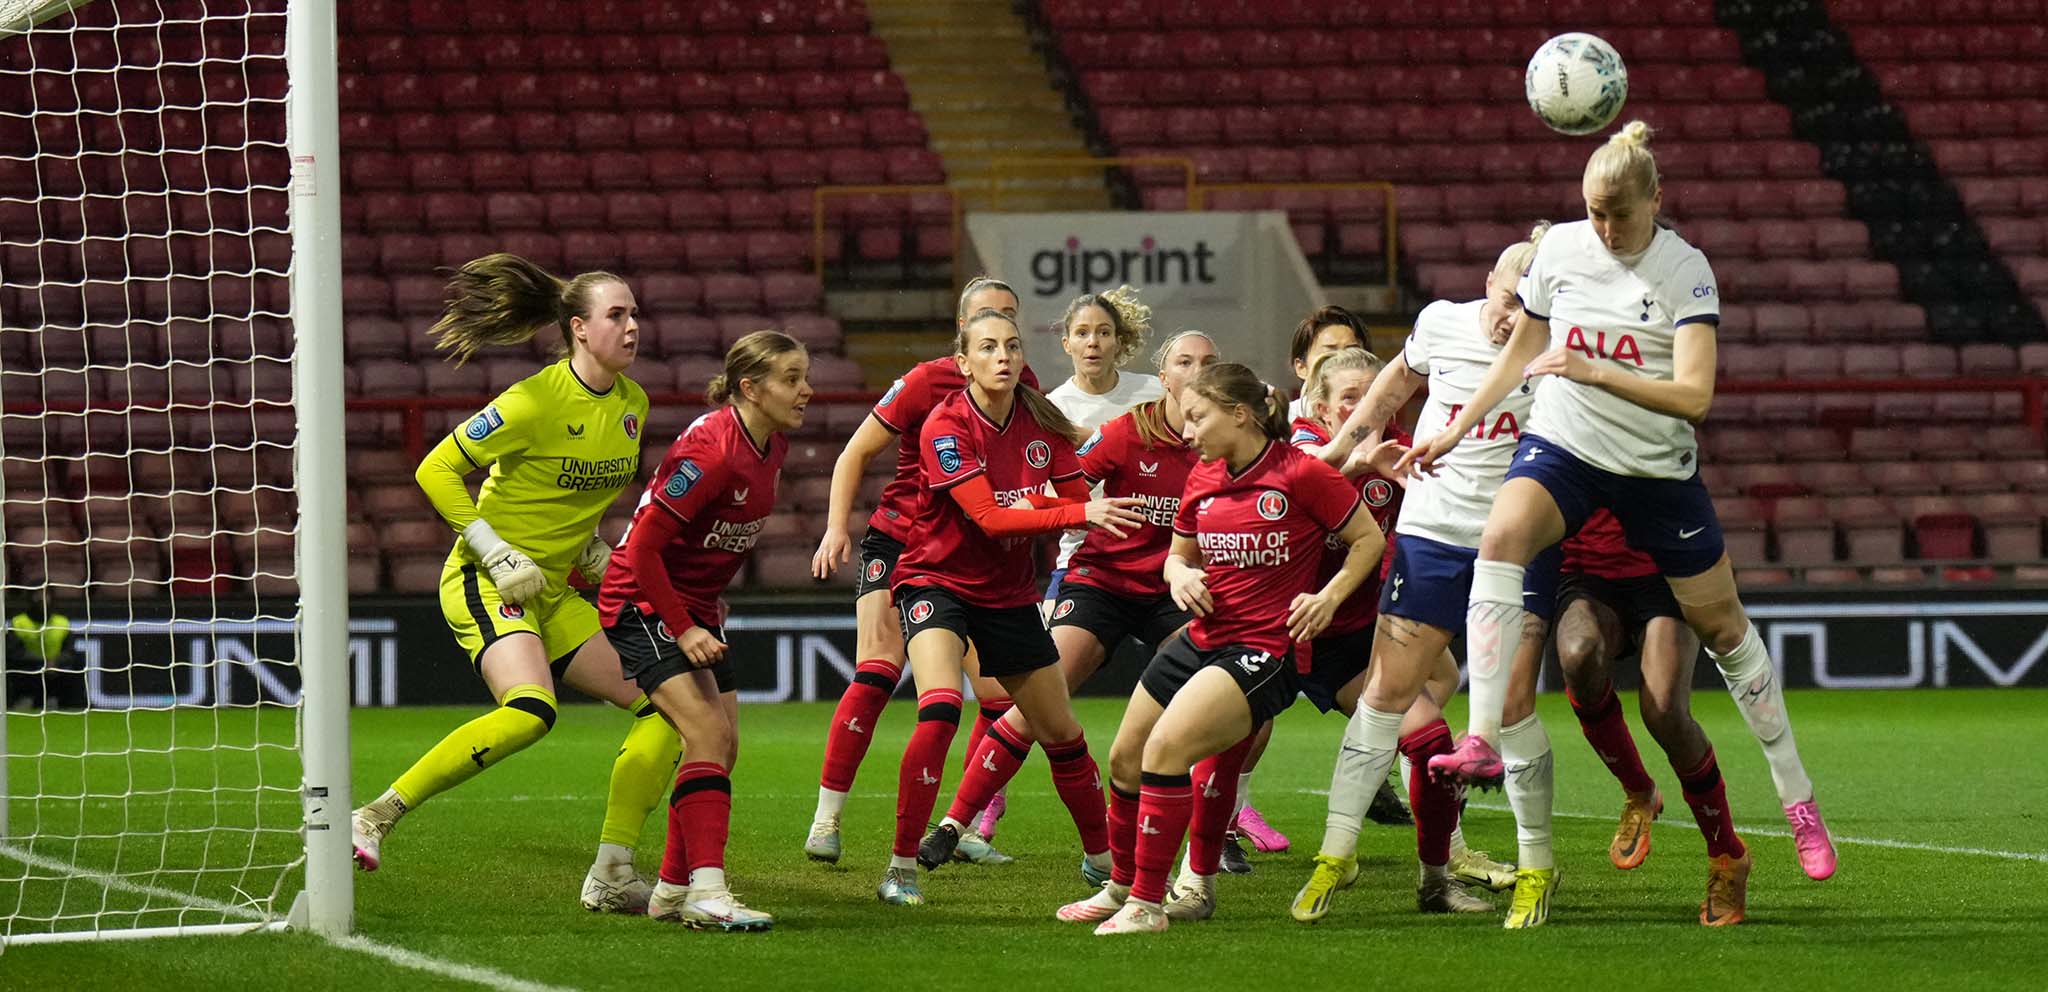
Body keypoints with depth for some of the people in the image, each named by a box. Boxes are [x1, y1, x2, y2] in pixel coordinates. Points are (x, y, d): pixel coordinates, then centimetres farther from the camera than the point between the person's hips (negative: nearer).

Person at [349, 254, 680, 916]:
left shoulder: (632, 404, 7)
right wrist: (497, 555, -18)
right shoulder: (536, 401, -17)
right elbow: (436, 471, -14)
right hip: (486, 585, -8)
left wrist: (591, 545, 12)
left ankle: (612, 876, 2)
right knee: (530, 711, -32)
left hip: (554, 594, 8)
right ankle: (376, 817, -24)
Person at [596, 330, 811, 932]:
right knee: (708, 733, -21)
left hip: (695, 607, 9)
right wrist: (683, 629, -24)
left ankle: (673, 891, 16)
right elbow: (644, 546, -25)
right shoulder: (711, 451, -27)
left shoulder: (773, 447, 0)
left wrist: (708, 604, 16)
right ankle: (706, 892, -26)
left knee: (722, 747, 6)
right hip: (643, 604, -9)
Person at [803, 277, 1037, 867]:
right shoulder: (927, 381, -12)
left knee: (1002, 697, -6)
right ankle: (826, 820, -12)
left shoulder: (1023, 388, 1)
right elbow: (857, 453, -5)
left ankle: (967, 829, 9)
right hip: (900, 540, -4)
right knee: (877, 674, -20)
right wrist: (836, 527, -14)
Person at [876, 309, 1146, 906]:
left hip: (1010, 594, 5)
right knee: (940, 710, -29)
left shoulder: (1041, 421, -5)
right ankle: (901, 868, -22)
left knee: (1062, 733, 11)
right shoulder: (947, 425, -20)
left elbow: (1078, 501, -3)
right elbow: (989, 518, -28)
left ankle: (1101, 856, 32)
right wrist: (1080, 513, -36)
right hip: (937, 582, -5)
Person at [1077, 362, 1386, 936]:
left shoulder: (1300, 474, -12)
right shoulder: (1202, 479, 7)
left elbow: (1369, 538, -2)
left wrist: (1328, 597, -15)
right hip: (1201, 640, 8)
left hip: (1266, 648, -8)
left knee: (1165, 747, -24)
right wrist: (1179, 574, -2)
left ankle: (1147, 905, -16)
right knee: (1124, 760, 12)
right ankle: (1121, 886, 36)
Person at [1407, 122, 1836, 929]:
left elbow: (1694, 394, -21)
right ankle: (1484, 741, -37)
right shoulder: (1559, 249, -3)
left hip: (1657, 468, -1)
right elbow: (1521, 352, 13)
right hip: (1564, 445, 2)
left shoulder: (1685, 271, -13)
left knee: (1722, 627, 6)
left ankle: (1797, 797, 22)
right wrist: (1457, 430, 13)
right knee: (1501, 535, -31)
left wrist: (1595, 372, -30)